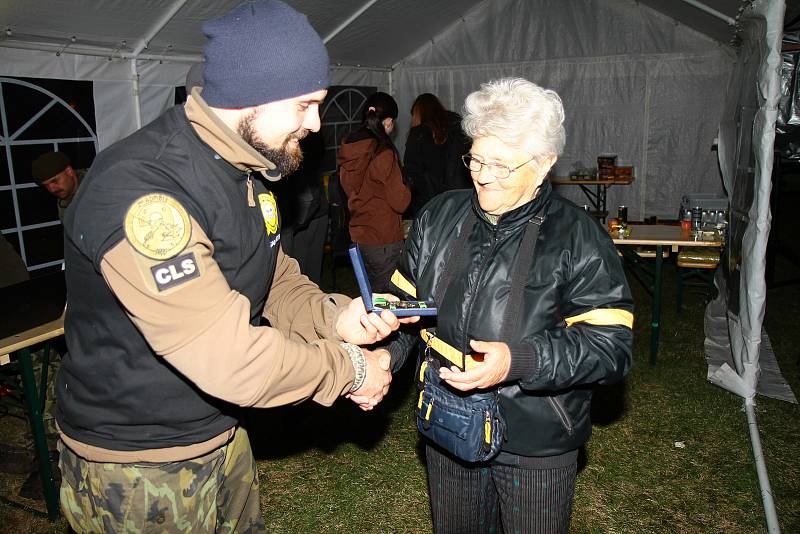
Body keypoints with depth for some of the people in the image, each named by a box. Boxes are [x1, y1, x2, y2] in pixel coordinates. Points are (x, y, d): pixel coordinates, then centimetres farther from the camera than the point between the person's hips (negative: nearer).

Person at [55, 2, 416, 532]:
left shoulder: (249, 169, 2)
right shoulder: (139, 189, -30)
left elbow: (274, 279, 10)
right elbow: (228, 357, -34)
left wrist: (333, 317, -11)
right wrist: (348, 368, -19)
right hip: (136, 465, -8)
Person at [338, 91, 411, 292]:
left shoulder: (347, 151, 2)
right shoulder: (384, 153, -19)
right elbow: (400, 201, -16)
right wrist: (406, 188, 3)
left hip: (358, 236, 7)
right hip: (384, 240, -7)